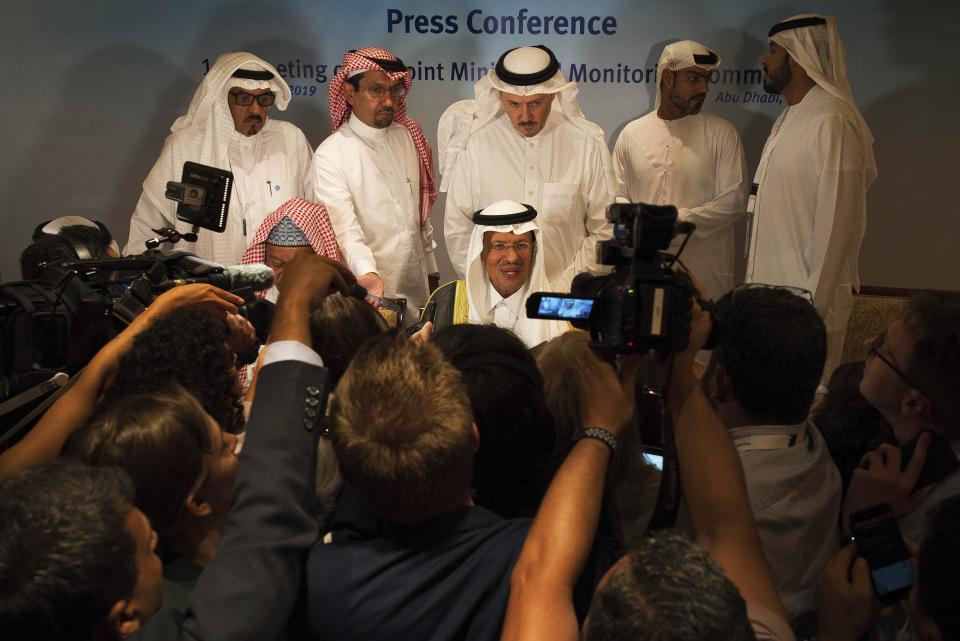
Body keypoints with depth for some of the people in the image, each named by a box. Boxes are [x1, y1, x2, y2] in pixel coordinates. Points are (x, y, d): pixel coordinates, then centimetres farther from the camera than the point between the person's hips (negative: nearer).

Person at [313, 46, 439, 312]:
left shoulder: (408, 136, 7)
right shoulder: (330, 155, -12)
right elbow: (345, 230, -21)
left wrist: (432, 273, 16)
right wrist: (368, 275, -38)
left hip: (417, 290, 5)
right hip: (368, 294, -5)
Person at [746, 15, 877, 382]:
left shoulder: (831, 122, -16)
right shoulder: (789, 120, 14)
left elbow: (837, 220, -19)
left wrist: (813, 301, -18)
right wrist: (756, 283, 14)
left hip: (805, 296, -9)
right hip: (773, 288, 9)